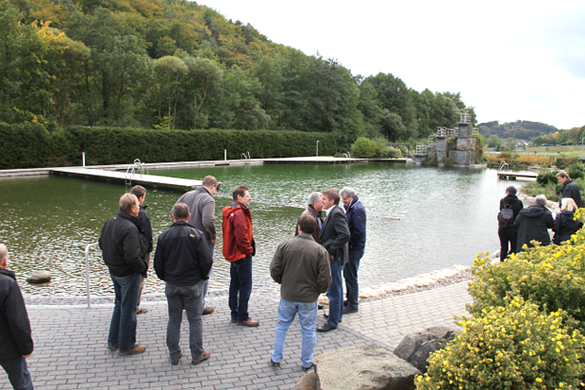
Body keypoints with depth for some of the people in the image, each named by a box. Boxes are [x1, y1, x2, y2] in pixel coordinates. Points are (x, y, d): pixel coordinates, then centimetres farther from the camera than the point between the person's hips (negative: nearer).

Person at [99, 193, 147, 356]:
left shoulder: (110, 222, 1)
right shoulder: (129, 228, -27)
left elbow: (102, 243, 14)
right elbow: (132, 257, -31)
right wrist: (143, 269, -15)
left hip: (114, 271, 9)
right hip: (128, 274, -9)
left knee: (119, 305, 24)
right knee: (128, 310, 6)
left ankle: (113, 341, 35)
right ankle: (126, 346, 20)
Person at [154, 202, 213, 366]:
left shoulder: (164, 236, -5)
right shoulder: (197, 235, -11)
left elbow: (158, 264, -1)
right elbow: (206, 261, -14)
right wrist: (202, 277, 4)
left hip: (172, 286, 2)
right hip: (193, 285, -2)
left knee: (174, 320, 15)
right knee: (195, 320, 10)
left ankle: (174, 355, 24)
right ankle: (197, 355, 19)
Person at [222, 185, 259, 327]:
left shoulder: (230, 212, 12)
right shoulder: (239, 213, -20)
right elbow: (241, 236, -25)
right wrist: (249, 250, -12)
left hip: (233, 254, 11)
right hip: (242, 255, -11)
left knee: (235, 285, 16)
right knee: (245, 287, -2)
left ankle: (235, 314, 26)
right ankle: (243, 317, 5)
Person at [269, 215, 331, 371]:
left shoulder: (285, 245, -10)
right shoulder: (320, 251, -13)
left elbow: (275, 270, -6)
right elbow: (325, 279, -12)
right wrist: (319, 290, 9)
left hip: (287, 295, 1)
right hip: (309, 298, -1)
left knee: (282, 326, 20)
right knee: (308, 331, 15)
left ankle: (276, 358, 30)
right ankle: (307, 363, 28)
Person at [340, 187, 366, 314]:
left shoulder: (357, 209, -19)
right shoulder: (351, 208, 13)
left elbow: (359, 232, -25)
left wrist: (350, 243, -17)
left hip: (355, 249, -10)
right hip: (350, 248, 10)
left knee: (351, 277, -1)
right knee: (347, 275, 19)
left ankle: (353, 306, 9)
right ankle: (350, 300, 32)